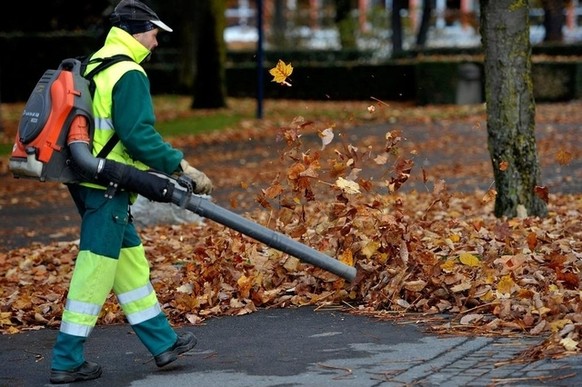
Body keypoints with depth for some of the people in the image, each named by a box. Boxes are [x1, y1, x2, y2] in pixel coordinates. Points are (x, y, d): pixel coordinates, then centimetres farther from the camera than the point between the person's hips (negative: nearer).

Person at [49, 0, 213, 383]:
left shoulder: (96, 65, 16)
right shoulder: (129, 74, -15)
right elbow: (138, 135, -22)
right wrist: (181, 166, -17)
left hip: (87, 181, 10)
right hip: (106, 190, -10)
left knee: (130, 261, 16)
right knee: (95, 271, -4)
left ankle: (162, 341, 24)